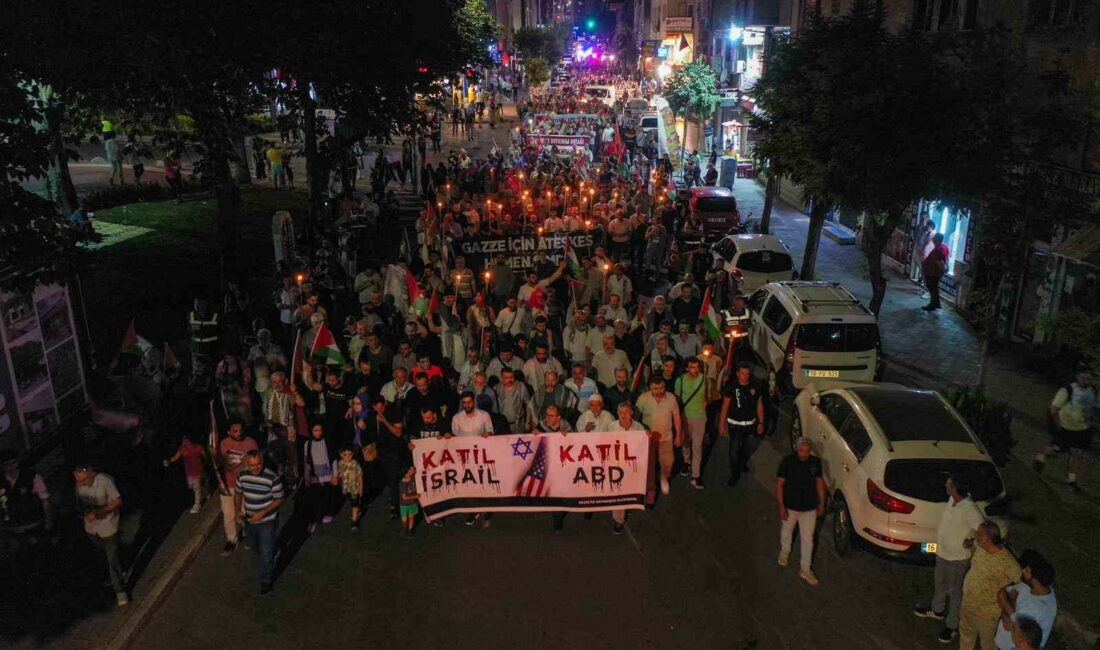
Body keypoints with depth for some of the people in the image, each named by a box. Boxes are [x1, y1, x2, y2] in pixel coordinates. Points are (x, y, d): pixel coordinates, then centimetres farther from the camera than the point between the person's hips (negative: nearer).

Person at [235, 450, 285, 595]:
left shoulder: (272, 478, -27)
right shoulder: (242, 475, -11)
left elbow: (279, 499, -18)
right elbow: (239, 493, 7)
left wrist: (262, 513, -25)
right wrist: (239, 510, -7)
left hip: (267, 521, -5)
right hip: (249, 520, 6)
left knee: (266, 552, 1)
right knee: (257, 547, 28)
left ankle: (266, 580, 24)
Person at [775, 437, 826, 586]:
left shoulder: (815, 462, -12)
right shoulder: (787, 462, -21)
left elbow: (819, 482, 2)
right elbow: (779, 484, -14)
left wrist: (821, 503, 6)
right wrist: (781, 506, -16)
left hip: (810, 508, 2)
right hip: (790, 506, -1)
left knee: (808, 539, 10)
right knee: (787, 531, 23)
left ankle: (806, 570, 25)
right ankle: (785, 550, 53)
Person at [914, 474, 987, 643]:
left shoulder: (970, 509, -32)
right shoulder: (952, 499, -8)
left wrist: (972, 541, -22)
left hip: (958, 558, -8)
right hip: (942, 552, 8)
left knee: (955, 592, 12)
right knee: (940, 584, 28)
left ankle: (952, 626, 30)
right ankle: (937, 610, 51)